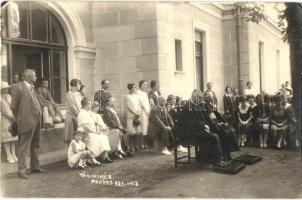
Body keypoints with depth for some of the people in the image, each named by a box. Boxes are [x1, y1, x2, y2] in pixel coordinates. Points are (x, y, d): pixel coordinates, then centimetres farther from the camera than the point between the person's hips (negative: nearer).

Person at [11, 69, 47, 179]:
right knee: (23, 147, -2)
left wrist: (39, 116, 12)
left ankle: (35, 167, 27)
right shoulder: (19, 87, -9)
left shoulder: (32, 87, 15)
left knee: (35, 146, 16)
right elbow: (13, 106, -8)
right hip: (27, 121, -8)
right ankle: (21, 170, 5)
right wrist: (20, 119, -1)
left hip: (37, 120, 8)